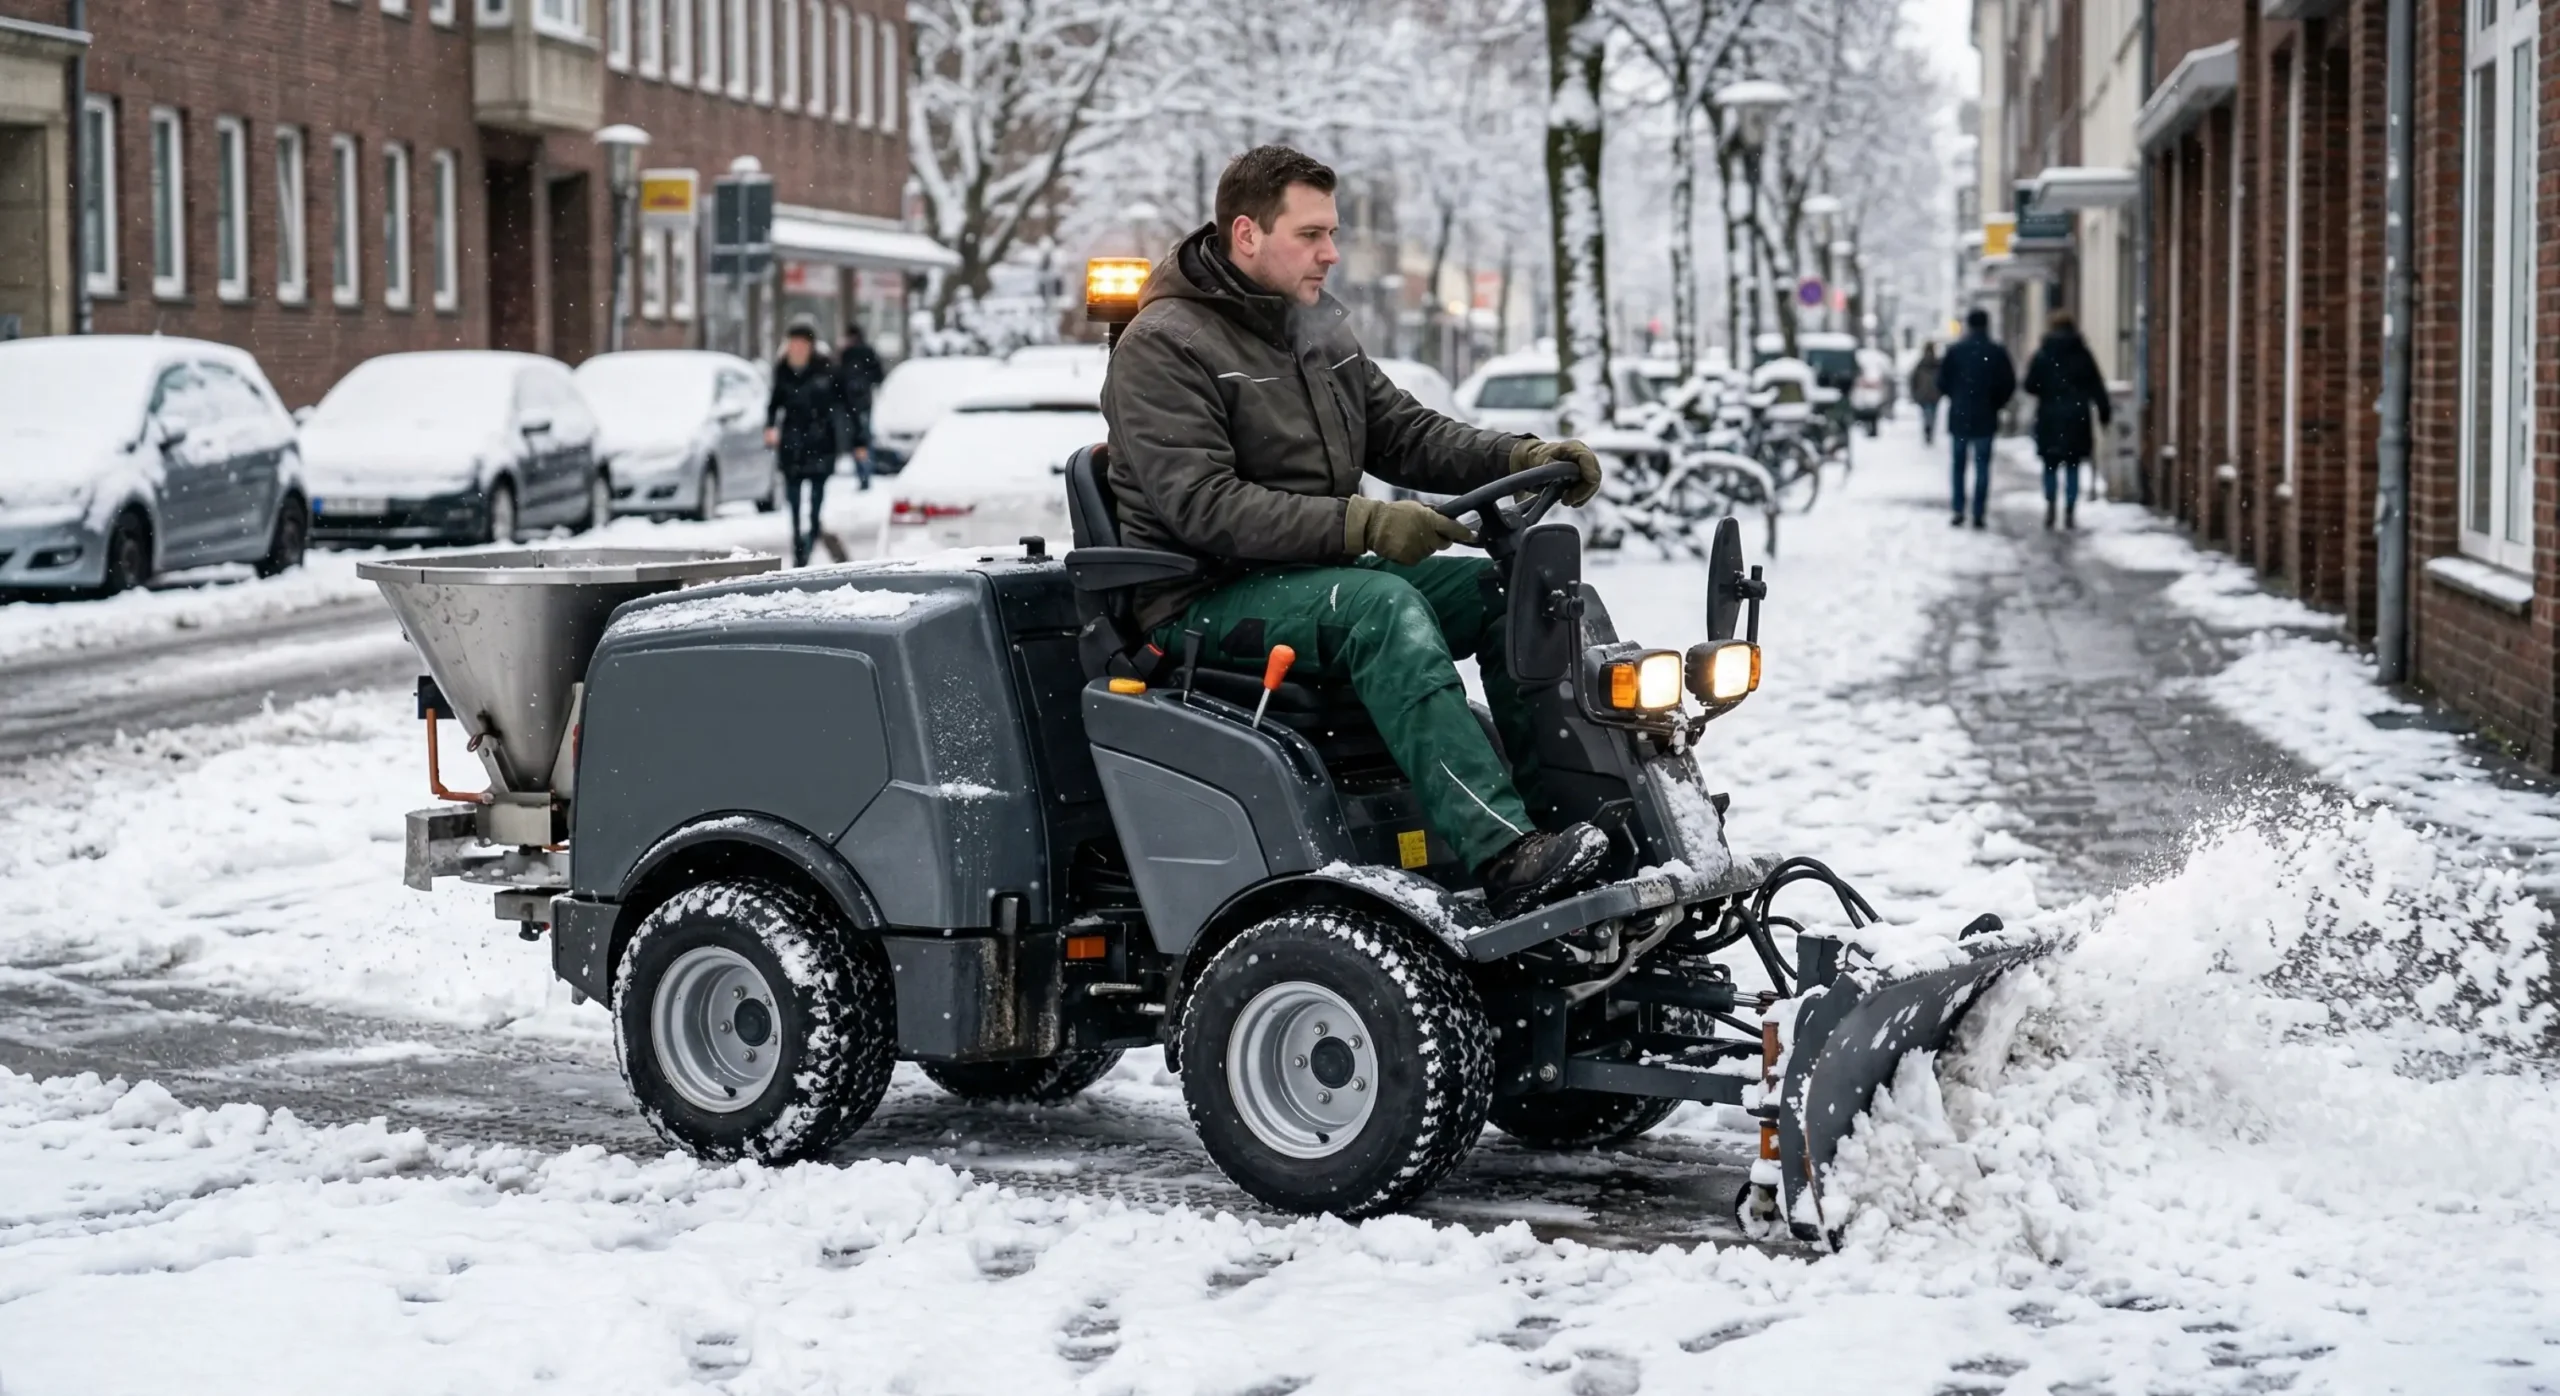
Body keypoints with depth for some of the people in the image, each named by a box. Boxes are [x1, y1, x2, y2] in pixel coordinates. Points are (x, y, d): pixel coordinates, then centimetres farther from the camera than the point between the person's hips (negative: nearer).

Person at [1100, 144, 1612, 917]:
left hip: (1320, 575, 8)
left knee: (1508, 588, -10)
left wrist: (1520, 457, -4)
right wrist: (1359, 524, -30)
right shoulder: (1164, 346, -12)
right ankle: (1506, 855, -45)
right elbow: (1202, 506, -22)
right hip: (1206, 602, -8)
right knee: (1382, 605, -35)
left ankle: (1580, 807, -17)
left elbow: (1404, 433, 14)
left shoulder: (1316, 328, 15)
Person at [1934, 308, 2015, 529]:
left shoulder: (1955, 351, -4)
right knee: (1982, 466, 3)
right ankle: (1978, 514, -2)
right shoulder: (1997, 352, -2)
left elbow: (1942, 383, -3)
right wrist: (1995, 404, 12)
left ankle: (1958, 511, 4)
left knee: (1958, 465, 11)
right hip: (1985, 419, 0)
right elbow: (2009, 385, -2)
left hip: (1959, 417, 0)